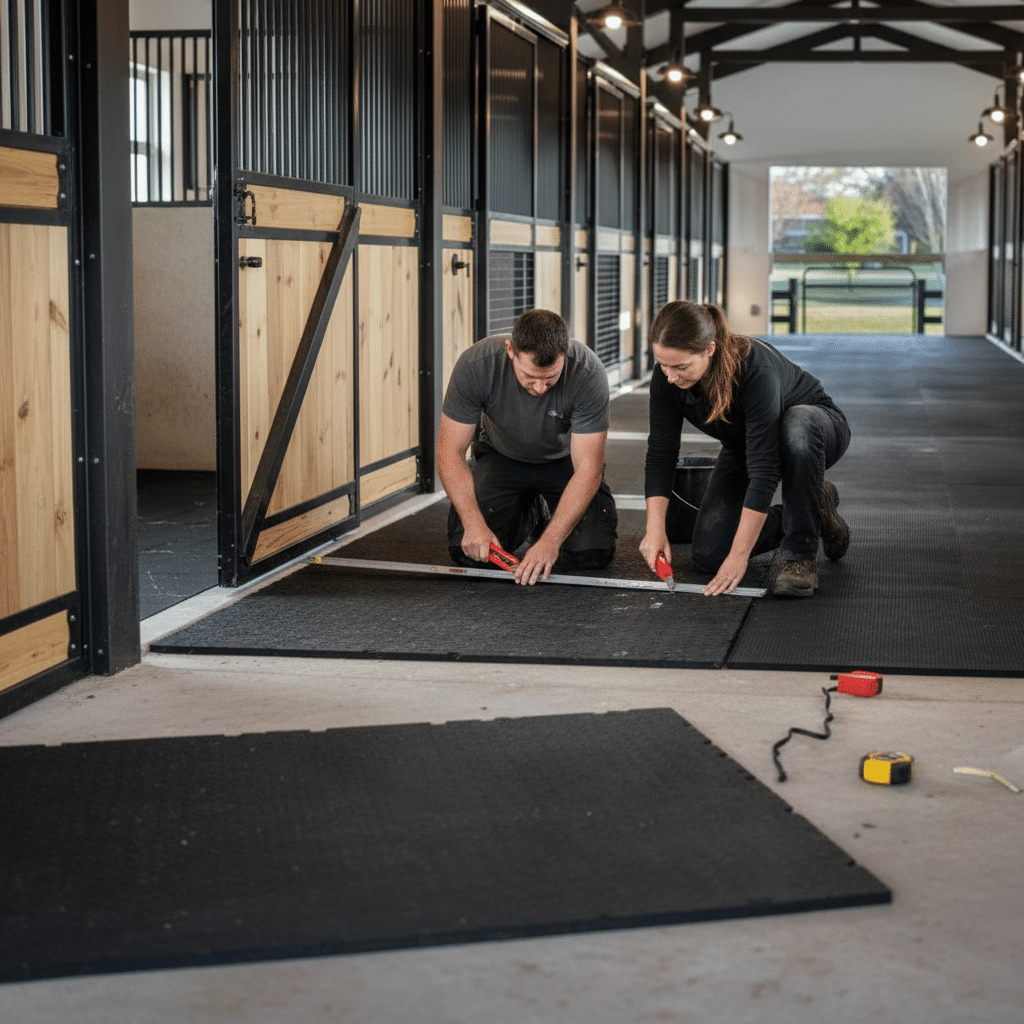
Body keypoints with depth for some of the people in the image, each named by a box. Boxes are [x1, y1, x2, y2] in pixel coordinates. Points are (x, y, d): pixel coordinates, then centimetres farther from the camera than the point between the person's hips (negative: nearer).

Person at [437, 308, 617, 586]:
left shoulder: (588, 373, -33)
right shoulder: (475, 365, -31)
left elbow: (587, 469, -29)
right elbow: (451, 451, -21)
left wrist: (549, 542, -38)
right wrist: (475, 523, -33)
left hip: (566, 459, -1)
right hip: (502, 457, 1)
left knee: (591, 554, -21)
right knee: (468, 550, -18)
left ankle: (551, 520, 14)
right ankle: (528, 515, 15)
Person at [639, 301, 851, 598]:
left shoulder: (756, 369, -40)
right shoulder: (667, 377, -23)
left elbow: (763, 470, -40)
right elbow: (660, 454, -16)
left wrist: (739, 555, -39)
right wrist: (655, 529, -27)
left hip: (814, 428, -5)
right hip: (744, 448, 5)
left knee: (796, 425, -43)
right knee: (709, 556, -10)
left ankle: (801, 556, -26)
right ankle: (814, 511, 12)